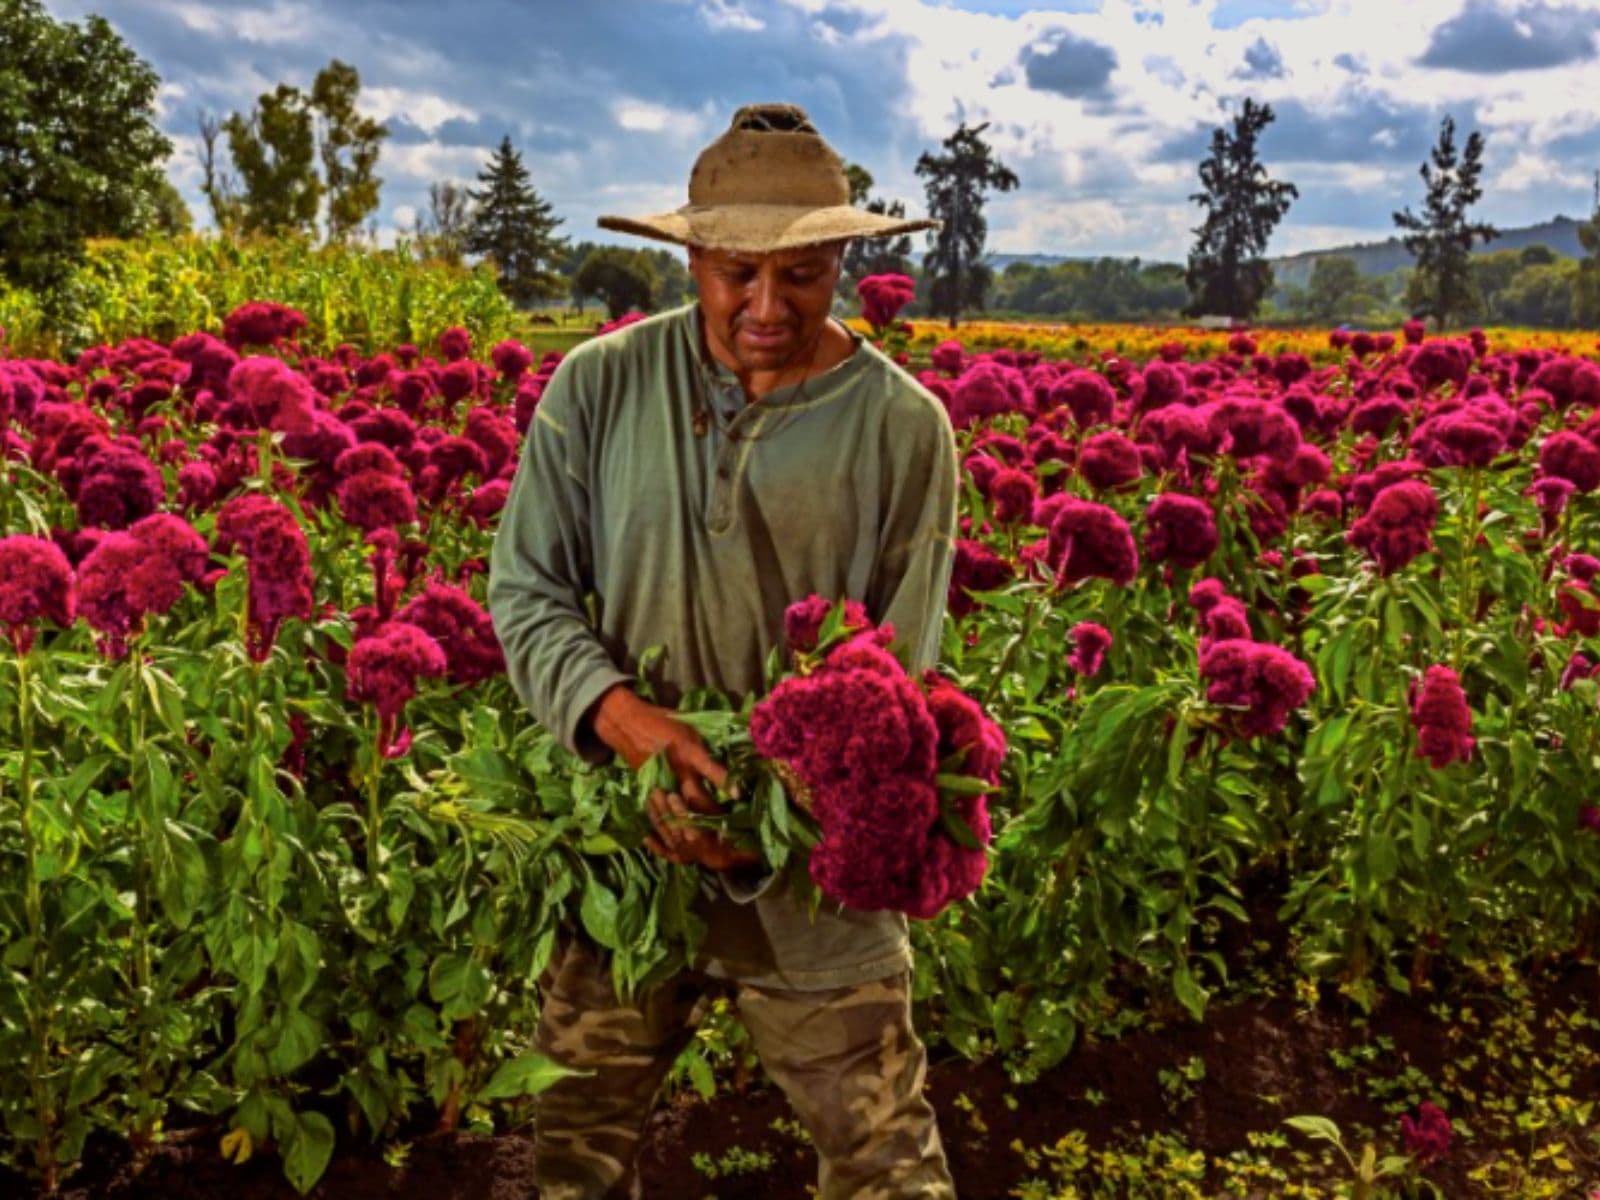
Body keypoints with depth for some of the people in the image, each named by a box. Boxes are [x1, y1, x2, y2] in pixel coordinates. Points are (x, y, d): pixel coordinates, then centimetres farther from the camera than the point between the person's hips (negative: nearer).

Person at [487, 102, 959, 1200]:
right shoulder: (597, 388, -5)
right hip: (621, 849, 2)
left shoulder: (904, 429, -9)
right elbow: (525, 590, -3)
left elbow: (900, 676, -7)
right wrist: (620, 712, -23)